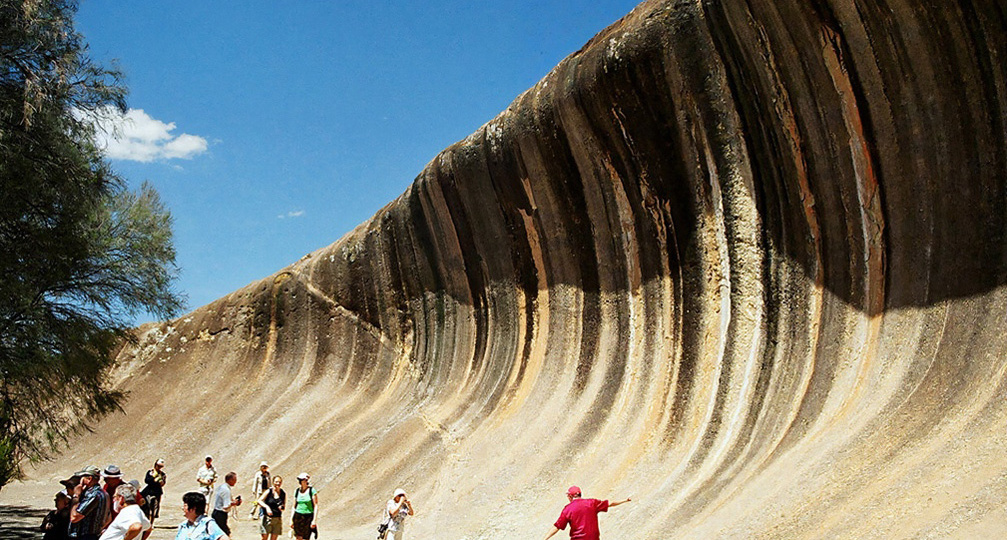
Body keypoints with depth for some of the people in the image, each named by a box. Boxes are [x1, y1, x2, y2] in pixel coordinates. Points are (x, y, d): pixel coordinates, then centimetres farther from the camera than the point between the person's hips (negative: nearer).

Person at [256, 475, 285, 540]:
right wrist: (267, 507, -27)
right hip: (267, 518, -3)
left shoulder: (283, 494, 5)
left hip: (277, 519, 3)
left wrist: (282, 507, -10)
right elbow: (259, 501, -12)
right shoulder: (268, 492, -3)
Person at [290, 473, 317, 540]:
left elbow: (316, 506, -7)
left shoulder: (312, 491, -7)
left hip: (308, 517, -3)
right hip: (298, 517, 3)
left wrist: (314, 520, -13)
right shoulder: (297, 491, 6)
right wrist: (291, 519, 9)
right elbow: (294, 506, 13)